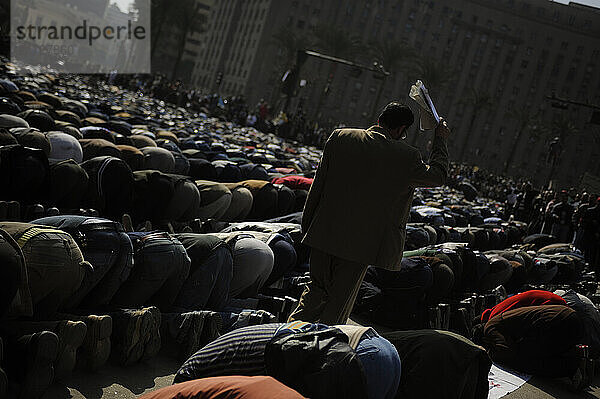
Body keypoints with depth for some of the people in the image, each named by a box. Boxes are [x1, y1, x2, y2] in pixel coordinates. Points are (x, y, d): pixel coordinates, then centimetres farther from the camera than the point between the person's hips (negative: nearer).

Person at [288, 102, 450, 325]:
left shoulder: (339, 138, -1)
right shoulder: (406, 156, -10)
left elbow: (318, 184, 4)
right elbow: (438, 176, 9)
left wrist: (306, 225, 13)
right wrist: (440, 140, 22)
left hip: (323, 233, 3)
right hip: (360, 243, -3)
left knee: (316, 289, 19)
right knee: (340, 300, 9)